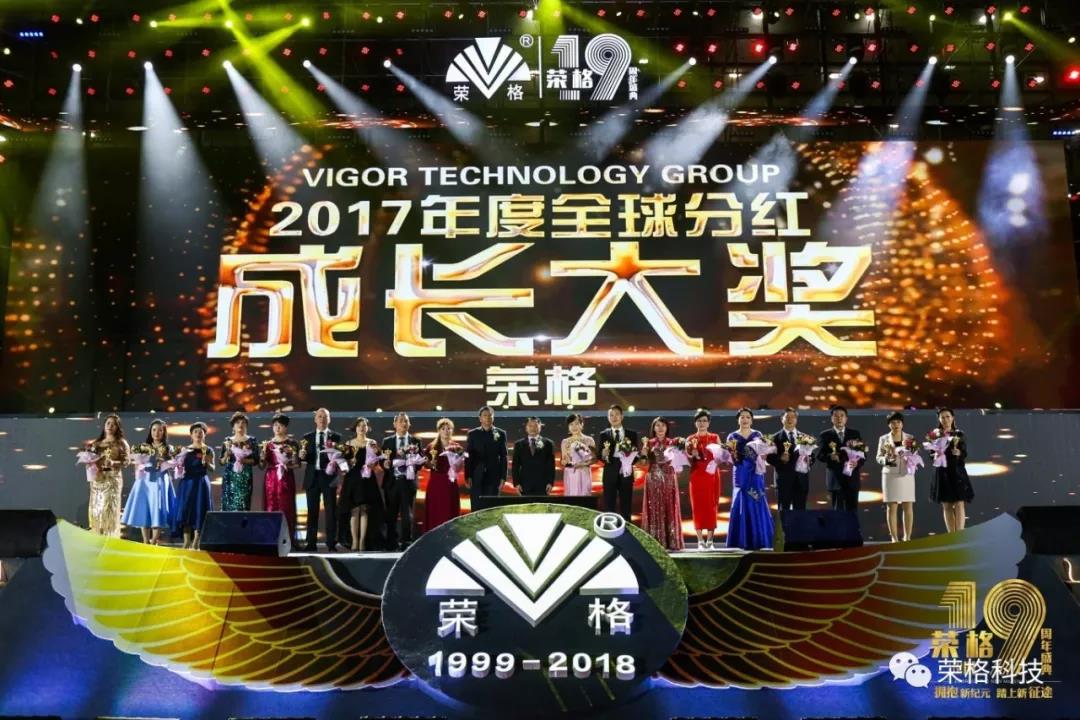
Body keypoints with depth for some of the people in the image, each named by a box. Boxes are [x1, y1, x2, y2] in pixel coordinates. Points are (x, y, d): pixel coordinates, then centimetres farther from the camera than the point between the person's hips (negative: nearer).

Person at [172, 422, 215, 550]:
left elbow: (212, 469, -3)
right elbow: (180, 465, 13)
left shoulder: (208, 450, 2)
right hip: (187, 482, 3)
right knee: (185, 510, -1)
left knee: (199, 511, -5)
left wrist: (206, 462, -20)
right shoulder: (185, 450, 10)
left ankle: (196, 543, -1)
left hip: (201, 482, -3)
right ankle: (187, 541, 4)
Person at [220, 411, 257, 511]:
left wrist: (244, 460, -15)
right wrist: (227, 454, -12)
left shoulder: (251, 441, 5)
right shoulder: (227, 441, 7)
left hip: (245, 477, -1)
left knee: (242, 505, -7)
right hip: (230, 477, 1)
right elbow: (222, 462, 6)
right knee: (228, 504, -2)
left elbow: (256, 460, 1)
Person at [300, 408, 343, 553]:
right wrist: (302, 455, -16)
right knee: (312, 511, 5)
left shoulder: (336, 437, 5)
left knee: (331, 510, -1)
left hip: (329, 476, -2)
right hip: (312, 477, 2)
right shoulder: (307, 437, 10)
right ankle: (310, 543, 9)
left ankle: (331, 544, 1)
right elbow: (304, 457, 6)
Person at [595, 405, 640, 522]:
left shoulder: (631, 434, 6)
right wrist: (604, 454, -22)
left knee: (626, 506, 6)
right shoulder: (603, 435, 5)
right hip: (610, 474, 0)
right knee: (609, 506, 3)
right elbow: (600, 456, 0)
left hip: (626, 473, 0)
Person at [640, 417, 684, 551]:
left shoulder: (672, 442, 8)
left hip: (668, 479, 0)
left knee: (669, 508, 0)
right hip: (653, 479, 0)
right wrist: (645, 445, -17)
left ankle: (671, 541, 2)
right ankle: (655, 542, 0)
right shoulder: (649, 443, 7)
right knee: (654, 509, -2)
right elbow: (644, 460, -5)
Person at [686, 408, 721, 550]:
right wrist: (693, 455, -14)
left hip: (712, 476, 0)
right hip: (697, 476, 0)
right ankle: (700, 541, 1)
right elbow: (687, 460, 6)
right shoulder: (690, 439, 8)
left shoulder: (715, 438, 9)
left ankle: (709, 540, 2)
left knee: (711, 507, -2)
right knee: (698, 507, -3)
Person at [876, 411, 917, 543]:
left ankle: (907, 537, 8)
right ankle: (894, 538, 4)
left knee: (908, 507, 0)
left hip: (907, 475, 1)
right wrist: (886, 459, -15)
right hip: (890, 476, -1)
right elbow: (879, 458, 4)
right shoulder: (884, 439, 4)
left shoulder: (910, 438, 6)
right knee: (891, 507, -2)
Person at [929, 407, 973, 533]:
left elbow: (964, 454, -1)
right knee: (946, 506, 4)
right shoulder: (935, 434, 6)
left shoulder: (960, 434, 5)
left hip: (957, 472, -1)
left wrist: (959, 453, -22)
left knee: (959, 505, -9)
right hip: (942, 473, 1)